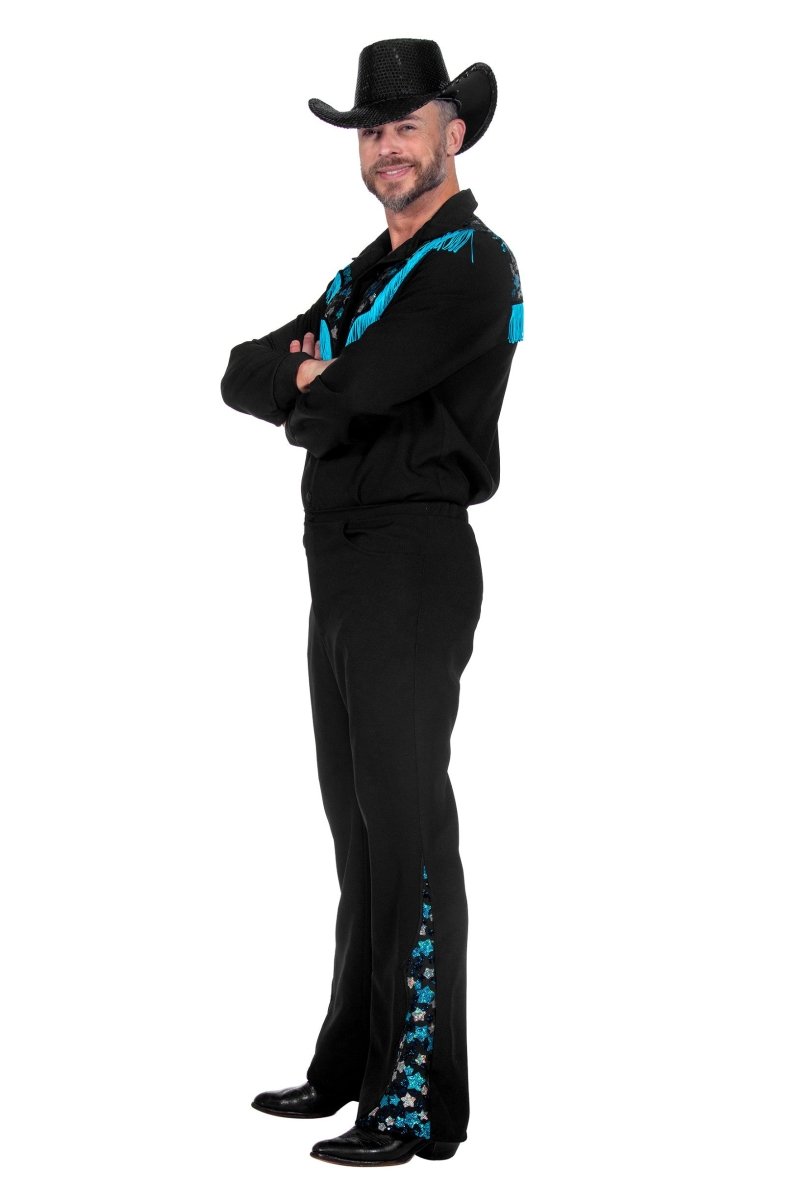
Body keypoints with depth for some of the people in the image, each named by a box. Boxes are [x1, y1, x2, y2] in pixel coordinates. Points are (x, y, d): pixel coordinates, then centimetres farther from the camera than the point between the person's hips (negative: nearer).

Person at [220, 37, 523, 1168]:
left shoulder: (471, 263, -9)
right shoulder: (367, 275, 21)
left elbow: (353, 391, -20)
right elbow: (241, 374, 13)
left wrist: (308, 390, 3)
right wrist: (316, 383, -7)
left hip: (414, 567, -9)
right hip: (341, 565, 9)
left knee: (409, 829, -8)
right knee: (358, 824, 15)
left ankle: (420, 1101, -3)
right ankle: (351, 1065, 26)